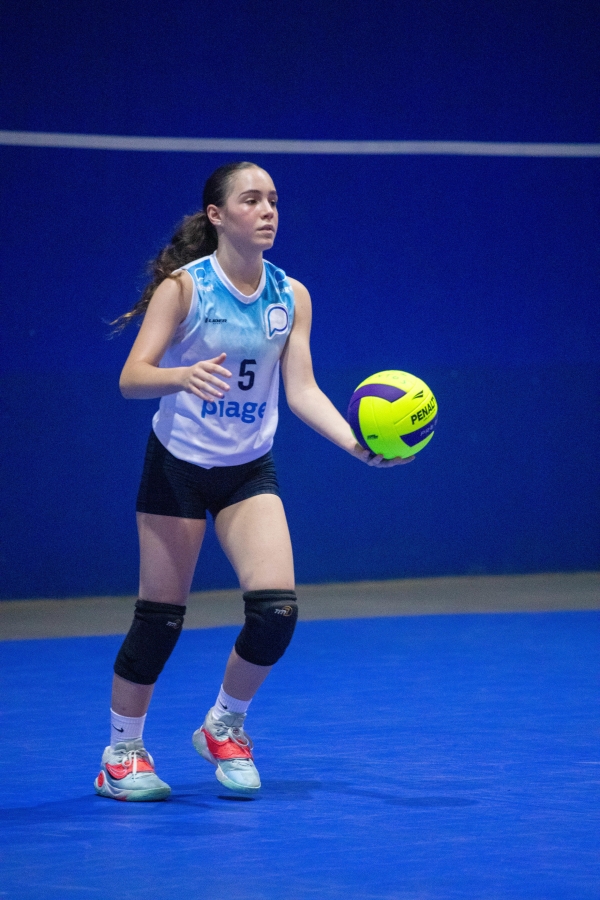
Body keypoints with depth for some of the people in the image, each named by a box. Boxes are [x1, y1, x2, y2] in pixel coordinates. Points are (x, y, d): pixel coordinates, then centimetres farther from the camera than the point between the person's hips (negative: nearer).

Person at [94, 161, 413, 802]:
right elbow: (131, 378, -18)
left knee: (276, 611, -12)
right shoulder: (183, 285, -13)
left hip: (250, 472, 4)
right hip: (178, 464, -4)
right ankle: (121, 755, 18)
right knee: (159, 619, -1)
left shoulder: (291, 296, 0)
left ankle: (224, 727, 14)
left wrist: (359, 444, -18)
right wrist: (184, 375, -39)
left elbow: (302, 391, -2)